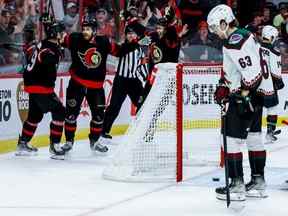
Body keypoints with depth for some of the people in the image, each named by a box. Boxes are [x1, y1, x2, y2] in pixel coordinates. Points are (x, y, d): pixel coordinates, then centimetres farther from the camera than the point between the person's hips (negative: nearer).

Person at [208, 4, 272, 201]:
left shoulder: (235, 41, -19)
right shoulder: (244, 36, 14)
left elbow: (251, 71, -26)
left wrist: (243, 96, -21)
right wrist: (224, 86, 15)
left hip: (247, 95, -11)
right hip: (256, 95, 11)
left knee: (233, 139, -6)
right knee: (254, 137, 14)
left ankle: (237, 186, -5)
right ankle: (258, 183, 20)